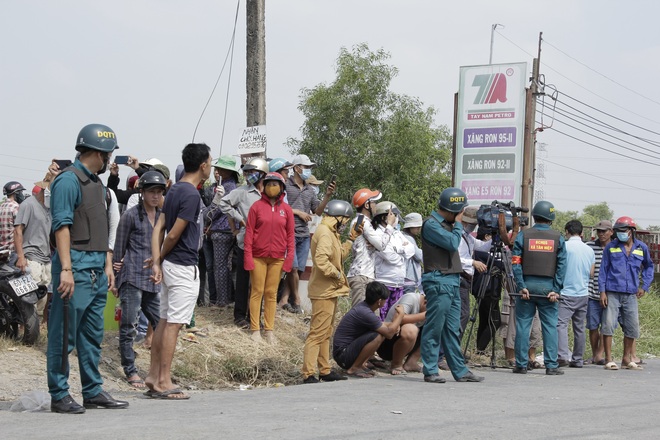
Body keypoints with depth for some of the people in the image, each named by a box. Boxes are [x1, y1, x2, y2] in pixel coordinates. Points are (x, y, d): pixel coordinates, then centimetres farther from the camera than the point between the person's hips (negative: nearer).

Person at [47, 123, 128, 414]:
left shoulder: (97, 184, 19)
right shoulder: (68, 180, -10)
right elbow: (62, 226, -17)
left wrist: (108, 266, 15)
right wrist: (66, 269, -22)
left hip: (97, 268, 9)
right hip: (76, 264, -9)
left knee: (93, 334, 12)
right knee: (64, 335, -4)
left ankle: (93, 392, 19)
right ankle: (59, 395, 1)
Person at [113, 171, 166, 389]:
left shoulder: (162, 216, 14)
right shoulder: (131, 215, -2)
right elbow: (119, 246, 0)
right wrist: (116, 275, 0)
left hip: (154, 279, 6)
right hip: (132, 277, -6)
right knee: (129, 325, -5)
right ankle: (130, 370, 0)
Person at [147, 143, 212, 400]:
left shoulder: (175, 190, 11)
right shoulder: (191, 194, -17)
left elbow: (159, 227, 7)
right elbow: (173, 234, -18)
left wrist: (157, 262, 1)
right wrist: (160, 258, -1)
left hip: (170, 264, 9)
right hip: (184, 267, -9)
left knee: (164, 322, 13)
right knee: (173, 325, -6)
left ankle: (153, 377, 17)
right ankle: (164, 382, -3)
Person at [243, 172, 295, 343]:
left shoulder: (286, 209, 6)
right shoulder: (257, 206, 1)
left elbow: (291, 234, 7)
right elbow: (249, 232, -1)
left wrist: (289, 258, 0)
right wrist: (248, 256, -7)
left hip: (277, 258, 2)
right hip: (258, 256, -2)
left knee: (271, 293, 6)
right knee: (257, 292, 1)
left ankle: (269, 330, 10)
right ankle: (255, 329, 5)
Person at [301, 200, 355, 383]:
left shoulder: (330, 233, 16)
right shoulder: (325, 234, -17)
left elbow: (339, 255, 22)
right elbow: (321, 260, -29)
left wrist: (351, 239, 18)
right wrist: (337, 274, -19)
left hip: (329, 291, 11)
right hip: (323, 292, -11)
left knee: (326, 333, 16)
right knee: (318, 332, -11)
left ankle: (325, 370, 24)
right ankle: (308, 373, -12)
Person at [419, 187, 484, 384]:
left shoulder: (447, 224, 20)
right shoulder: (431, 224, -9)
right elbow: (453, 243, -17)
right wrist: (458, 224, -5)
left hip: (452, 281, 9)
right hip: (438, 281, -9)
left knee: (452, 330, 10)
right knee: (434, 329, -5)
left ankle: (460, 371, 12)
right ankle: (430, 371, -2)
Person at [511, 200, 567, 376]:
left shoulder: (523, 235, 2)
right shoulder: (558, 238, 3)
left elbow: (516, 263, -5)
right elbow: (561, 266, -2)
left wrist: (521, 287, -5)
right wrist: (556, 290, -3)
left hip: (527, 285, 0)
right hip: (548, 287, 0)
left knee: (523, 325, 5)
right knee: (550, 326, 4)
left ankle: (521, 364, 6)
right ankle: (551, 365, 1)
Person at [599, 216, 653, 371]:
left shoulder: (641, 248, 7)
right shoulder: (611, 247, 2)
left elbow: (648, 266, 23)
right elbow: (603, 269, 4)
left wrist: (644, 286, 14)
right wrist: (602, 291, -2)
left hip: (631, 294, 3)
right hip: (612, 293, -2)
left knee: (632, 328, 6)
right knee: (608, 325, -8)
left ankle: (627, 359, 19)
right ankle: (609, 360, -1)